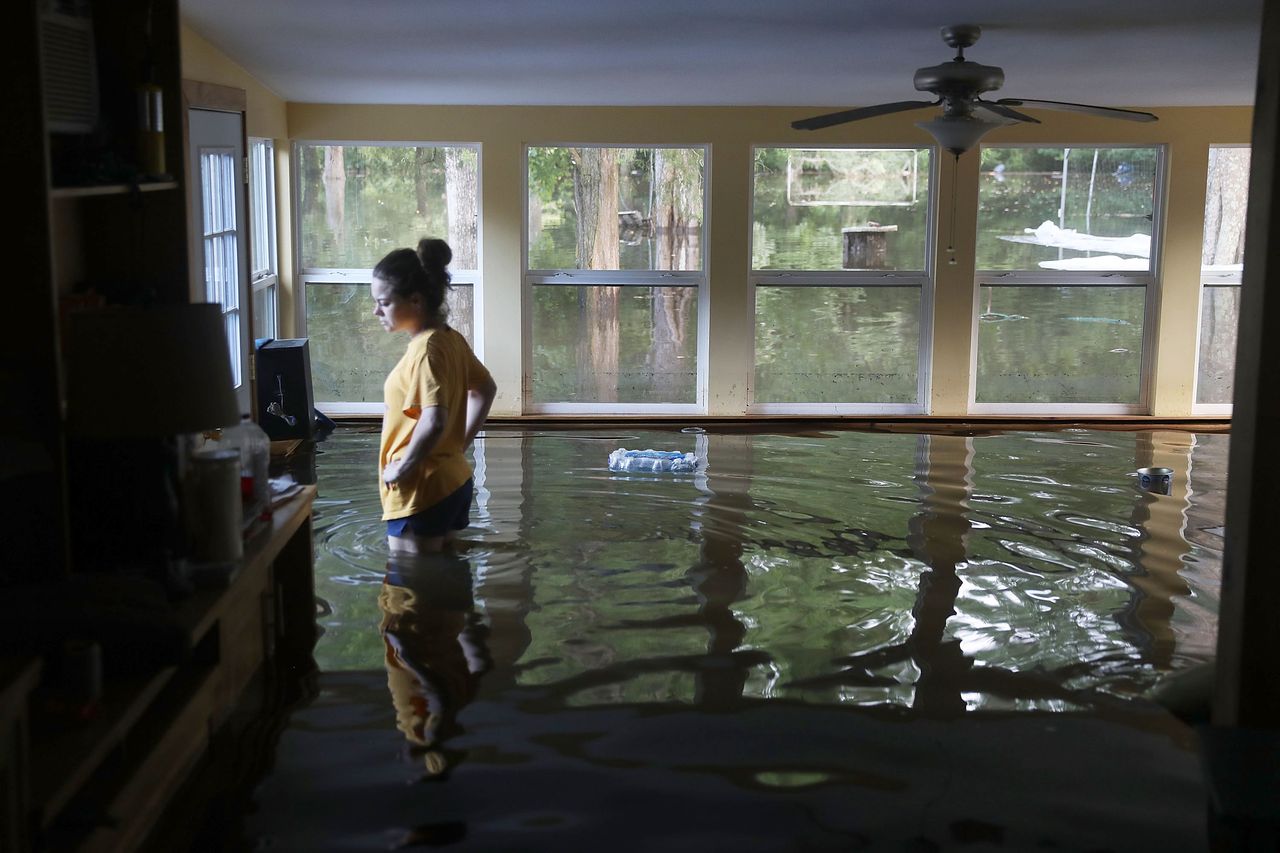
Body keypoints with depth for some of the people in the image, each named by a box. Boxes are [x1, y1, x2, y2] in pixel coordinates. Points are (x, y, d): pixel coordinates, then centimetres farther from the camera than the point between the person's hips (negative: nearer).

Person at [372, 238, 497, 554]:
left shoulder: (425, 349, -20)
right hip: (453, 482, 9)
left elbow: (434, 422, -33)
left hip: (422, 492, -9)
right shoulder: (451, 339, 7)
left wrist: (402, 468, -20)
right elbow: (485, 390, 21)